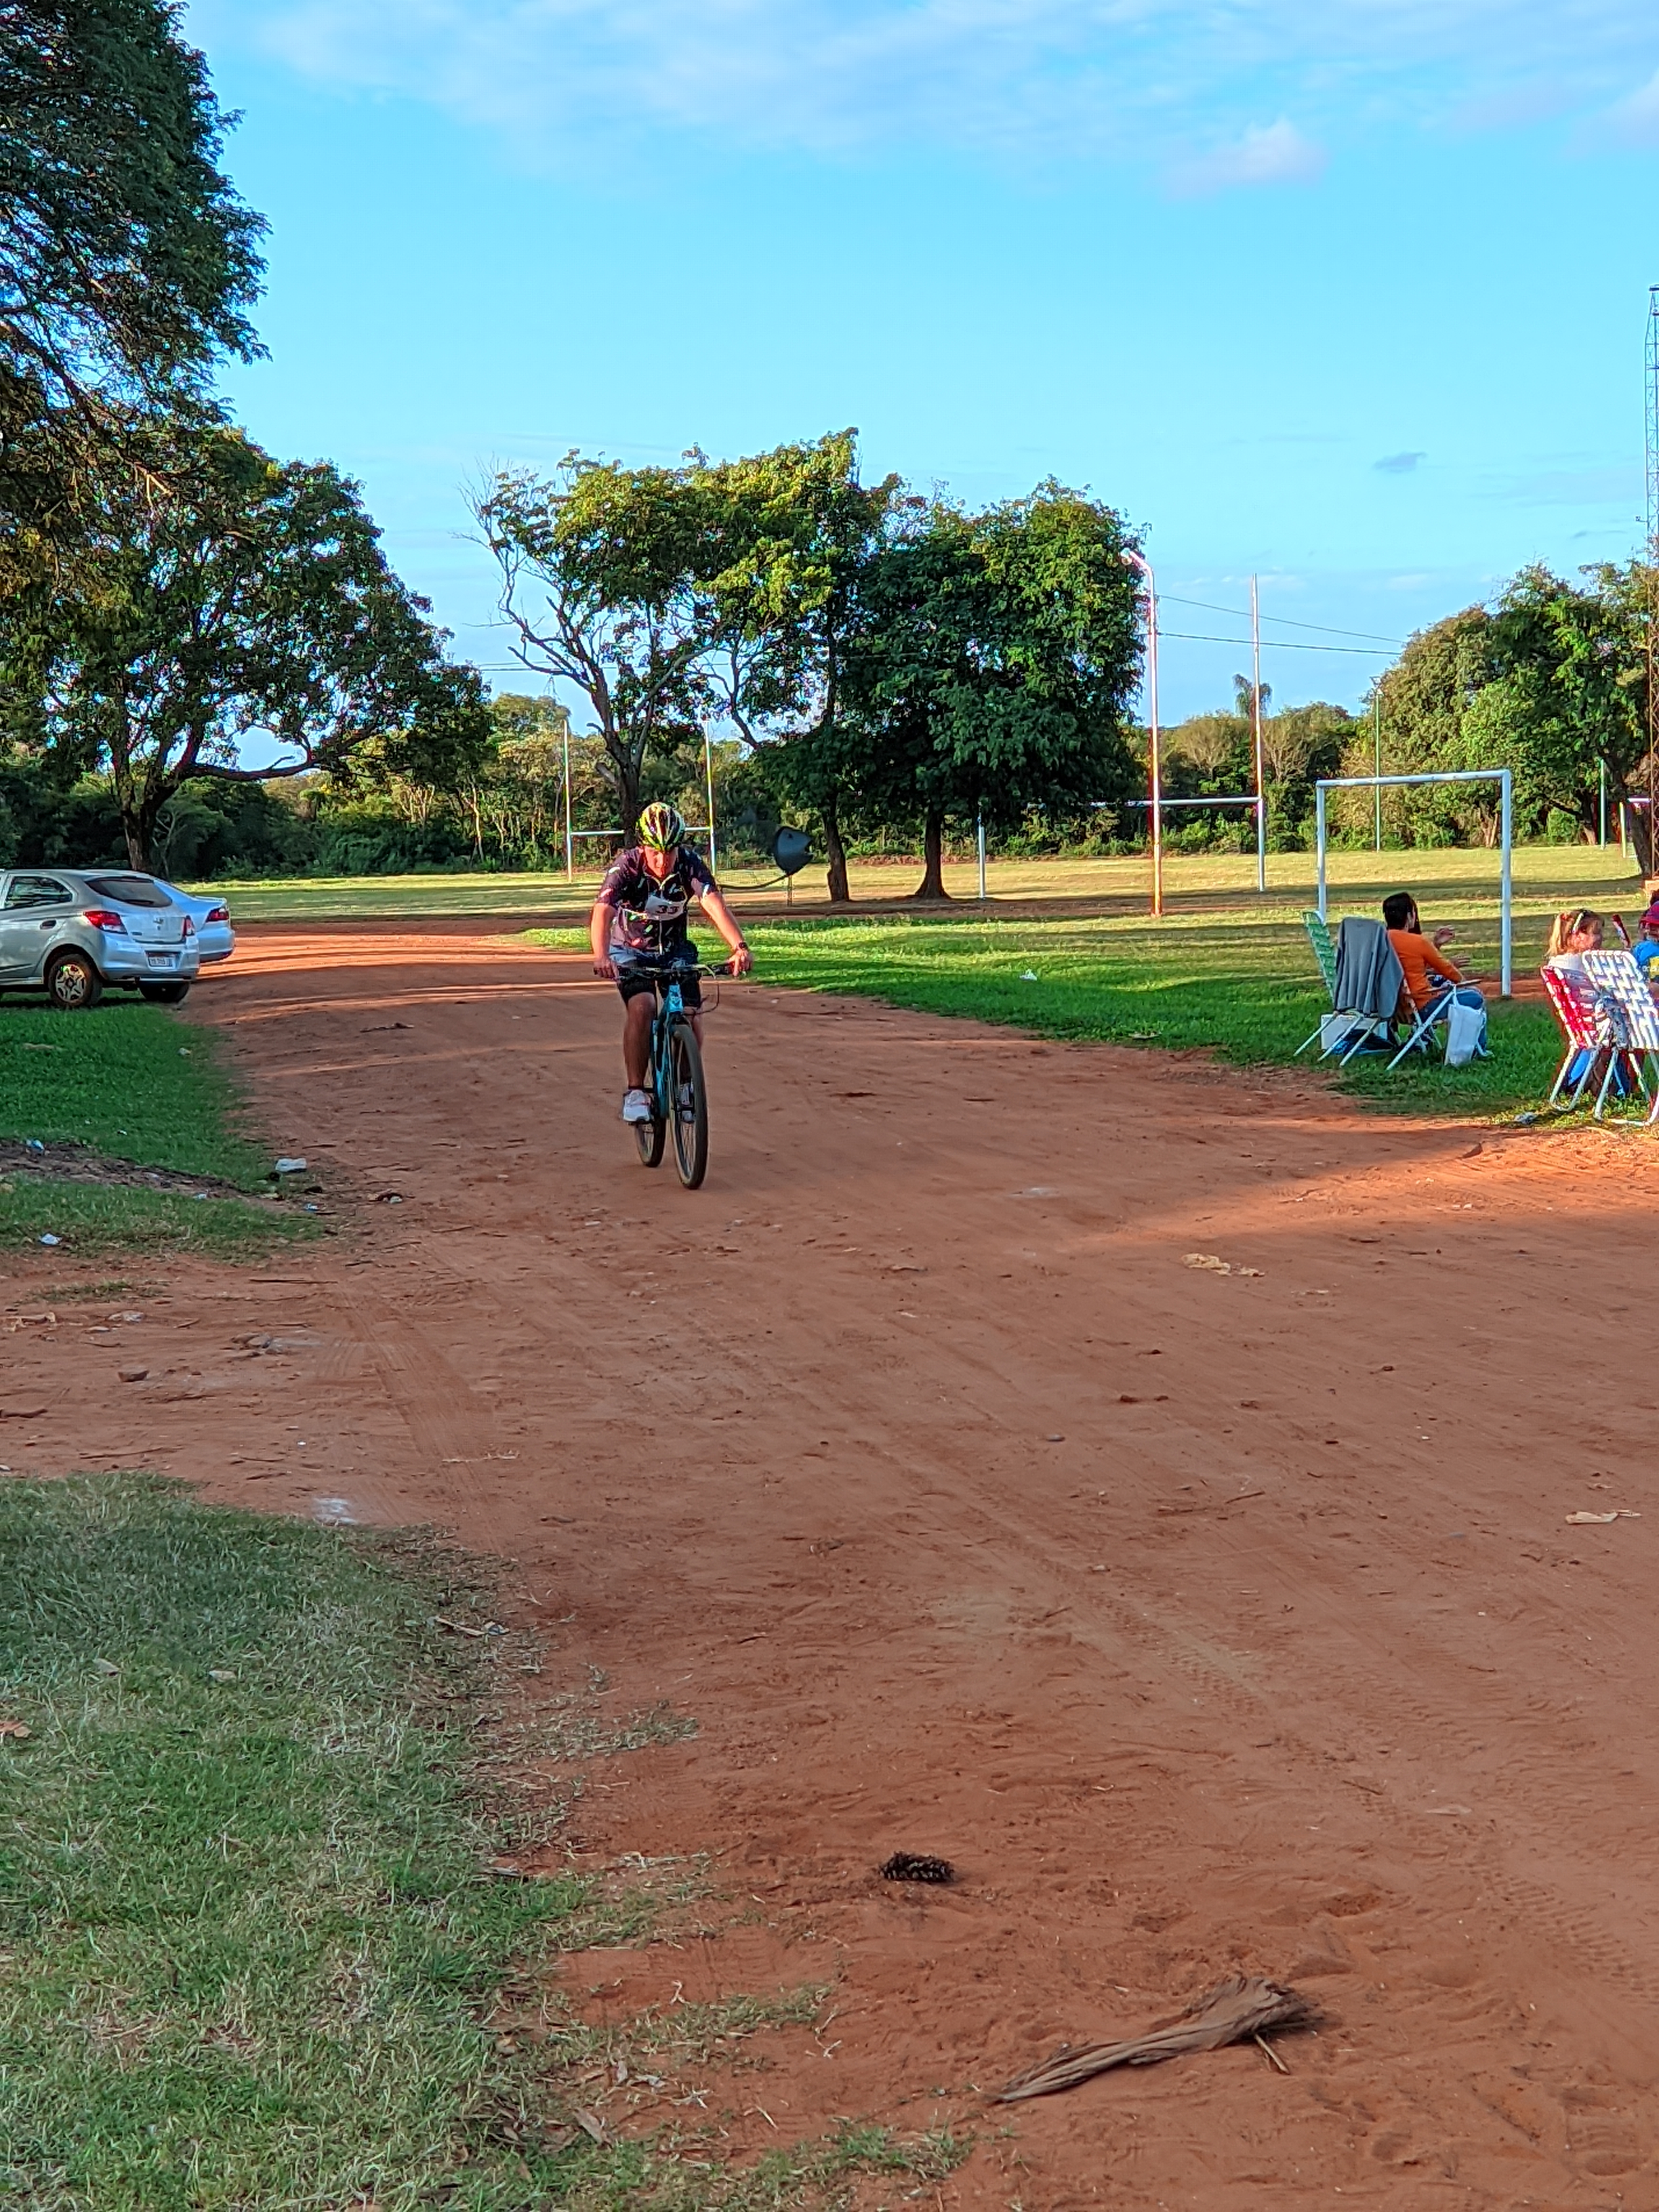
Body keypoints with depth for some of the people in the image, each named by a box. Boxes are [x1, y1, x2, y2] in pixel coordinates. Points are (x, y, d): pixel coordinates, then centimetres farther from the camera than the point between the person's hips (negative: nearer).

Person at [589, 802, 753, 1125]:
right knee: (642, 1007, -29)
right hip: (631, 952, -2)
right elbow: (602, 911, -39)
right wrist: (601, 956, -59)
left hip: (675, 950, 2)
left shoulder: (690, 863, -20)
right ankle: (635, 1092, -19)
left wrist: (740, 947, -51)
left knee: (691, 1018, -14)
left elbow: (714, 904, -34)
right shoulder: (626, 866, -25)